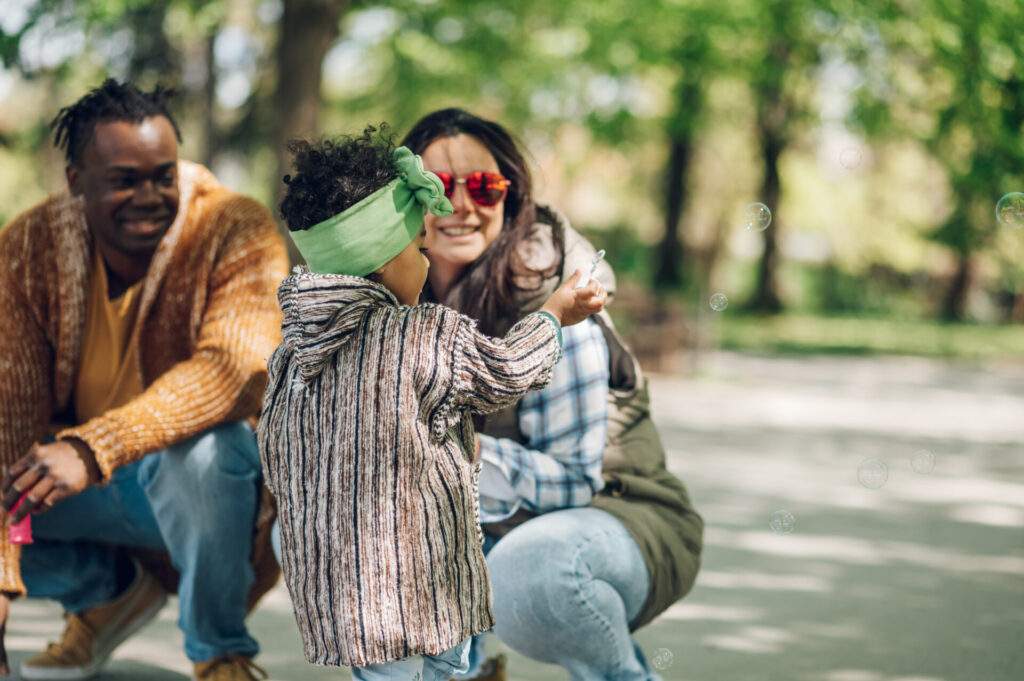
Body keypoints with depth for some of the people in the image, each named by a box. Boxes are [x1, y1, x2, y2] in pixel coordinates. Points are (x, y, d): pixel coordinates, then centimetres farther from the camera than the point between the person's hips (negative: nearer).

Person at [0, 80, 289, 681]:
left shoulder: (236, 231, -20)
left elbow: (232, 366, -37)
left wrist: (92, 449, -50)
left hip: (216, 476, -4)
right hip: (81, 484, 4)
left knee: (197, 448, -37)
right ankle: (111, 588, 12)